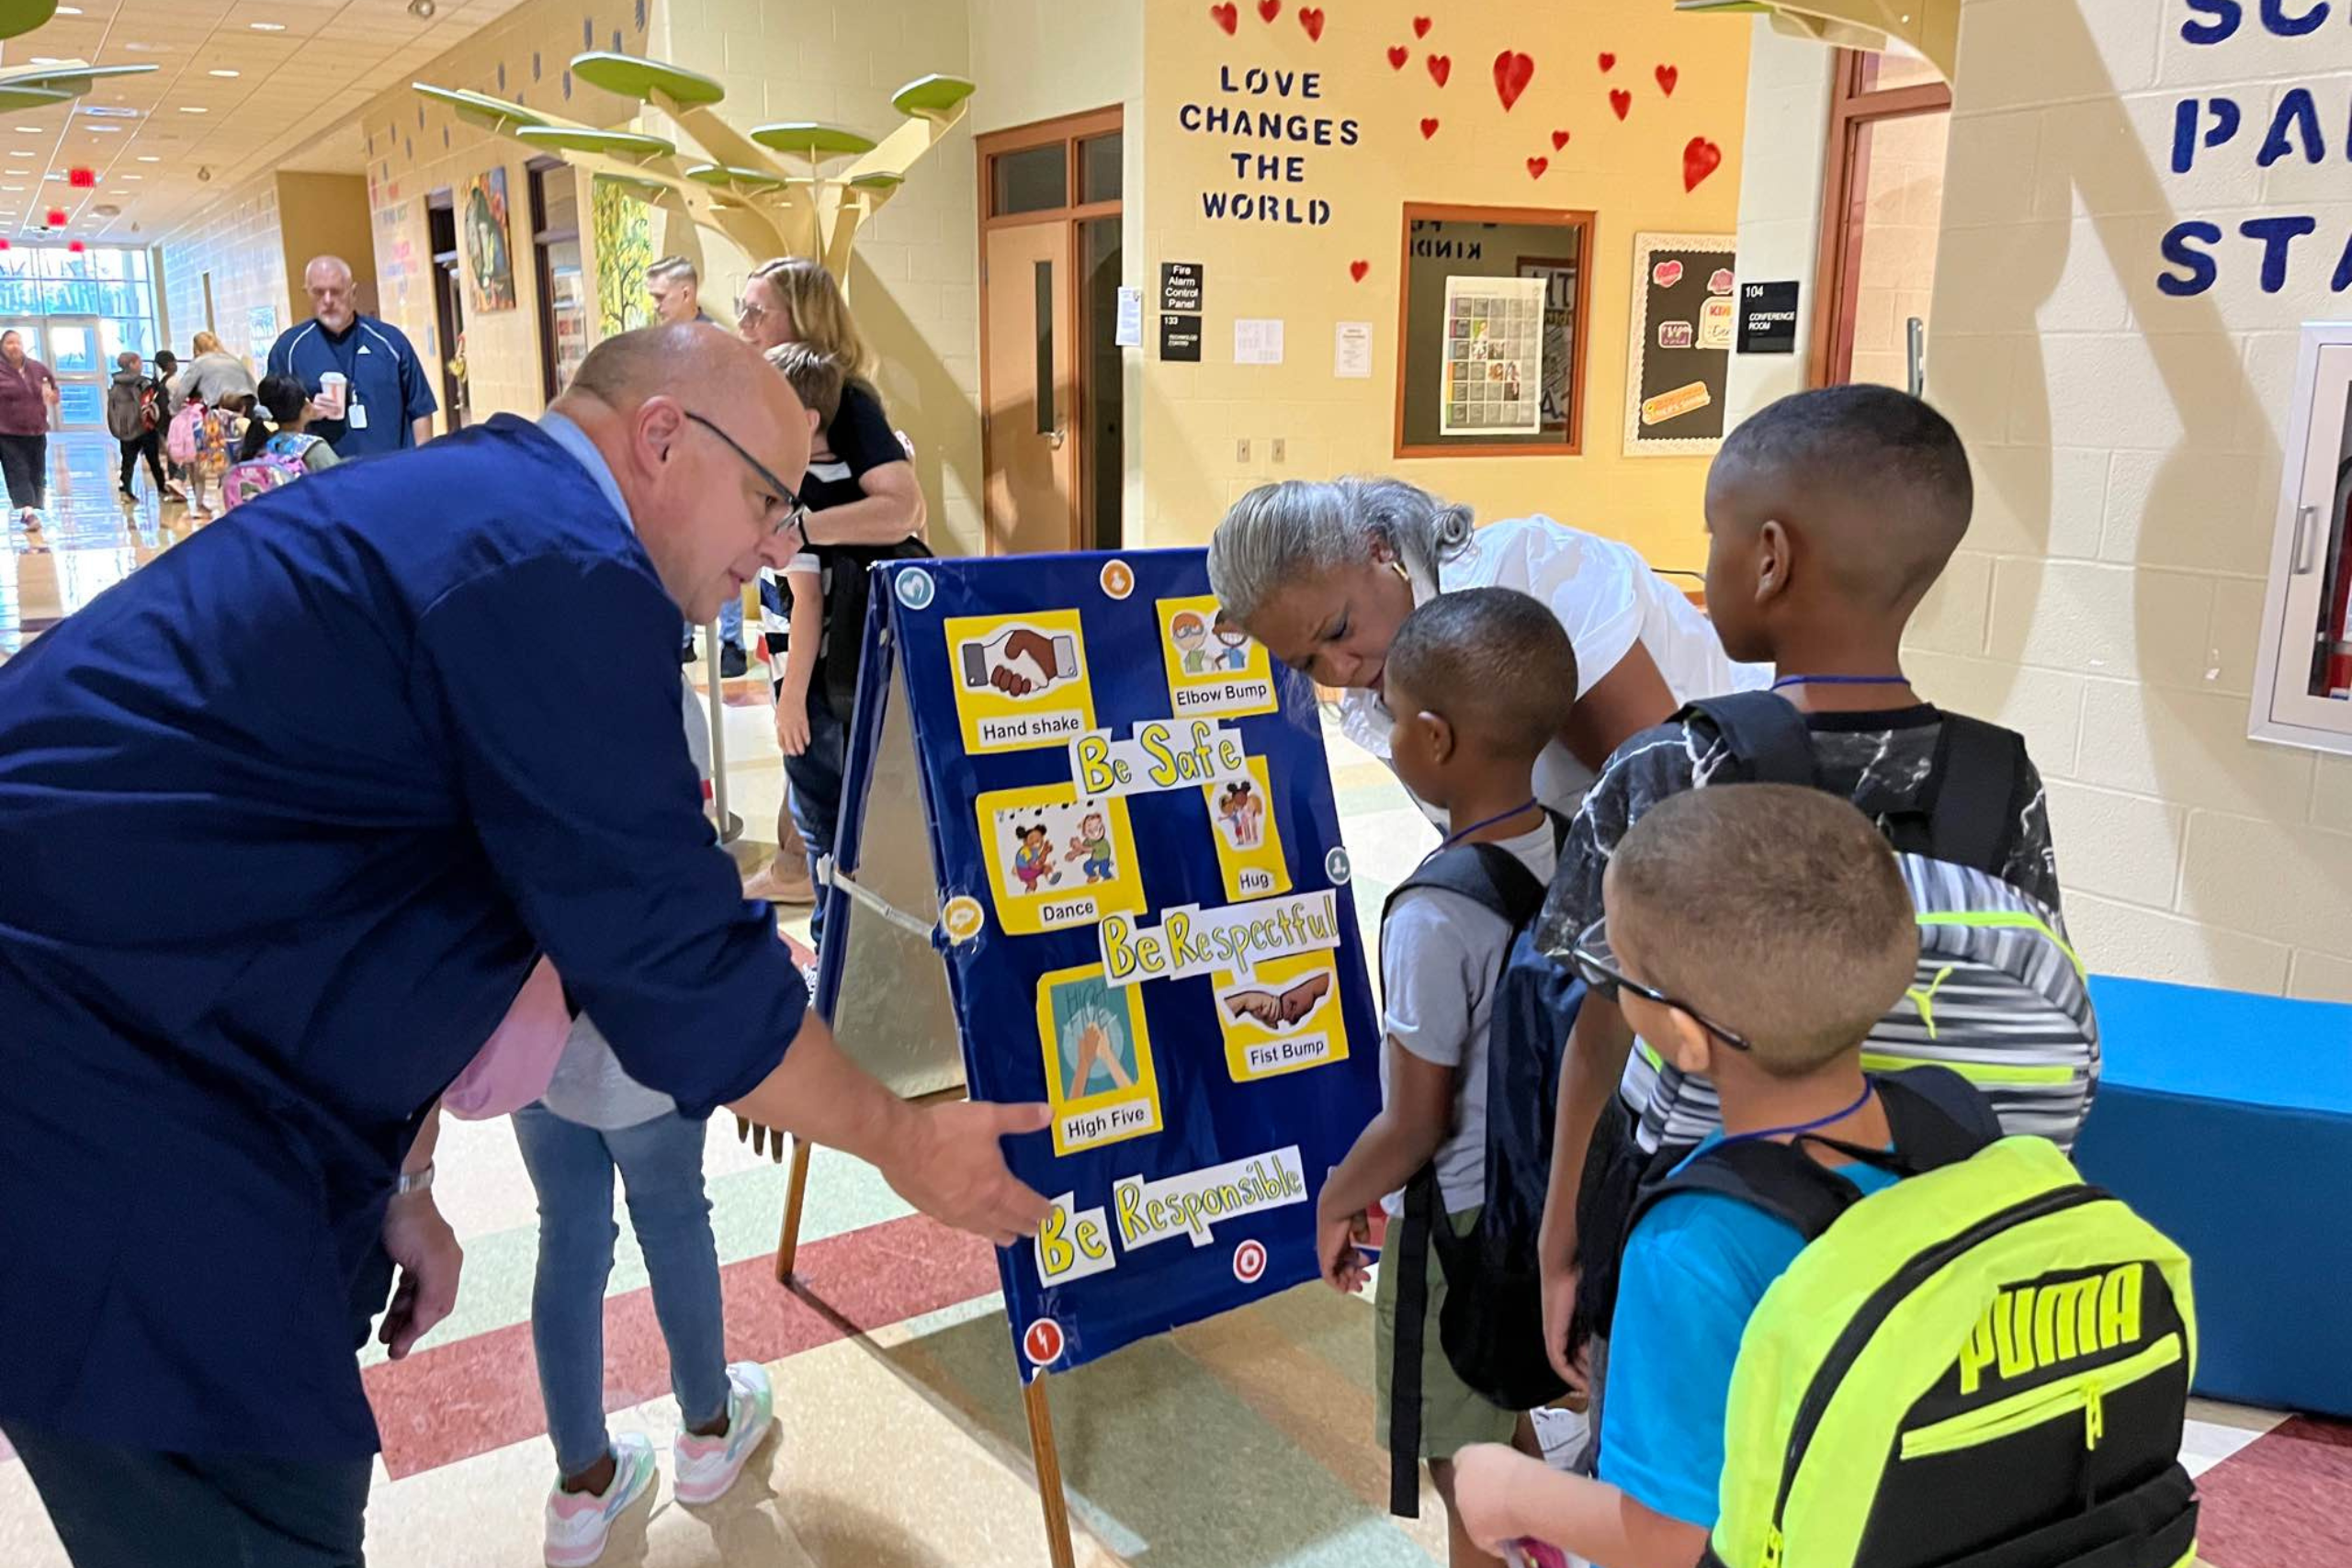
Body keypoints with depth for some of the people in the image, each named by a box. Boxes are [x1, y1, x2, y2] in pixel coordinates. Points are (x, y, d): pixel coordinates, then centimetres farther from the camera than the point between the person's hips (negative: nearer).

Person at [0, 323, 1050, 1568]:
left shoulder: (469, 507, 14)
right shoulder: (559, 563, -18)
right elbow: (678, 970, -17)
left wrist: (392, 1182, 19)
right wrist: (901, 1139, -2)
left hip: (109, 1048, 10)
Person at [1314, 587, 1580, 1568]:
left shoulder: (1433, 917, -30)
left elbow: (1415, 1127, -21)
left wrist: (1336, 1202, -2)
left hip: (1456, 1227, -7)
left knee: (1468, 1482, 15)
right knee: (1506, 1422, 29)